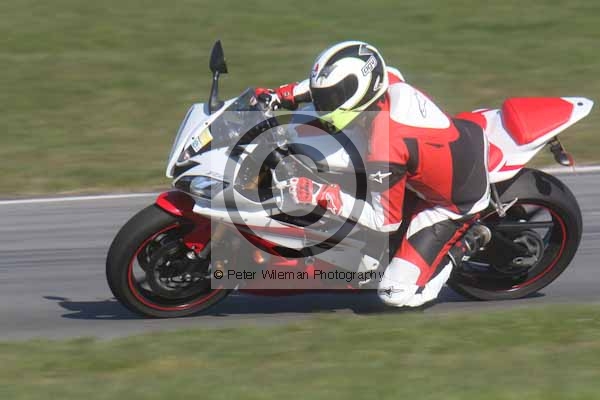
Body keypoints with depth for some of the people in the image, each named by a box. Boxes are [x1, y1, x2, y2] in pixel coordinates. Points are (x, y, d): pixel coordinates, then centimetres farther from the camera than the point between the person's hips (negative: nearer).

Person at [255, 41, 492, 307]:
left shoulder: (385, 148, -37)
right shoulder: (390, 83, -17)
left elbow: (386, 220, -25)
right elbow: (352, 79, 9)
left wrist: (322, 196, -28)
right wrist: (288, 94, 1)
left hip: (456, 202, -8)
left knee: (397, 293, -8)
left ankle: (462, 244, 7)